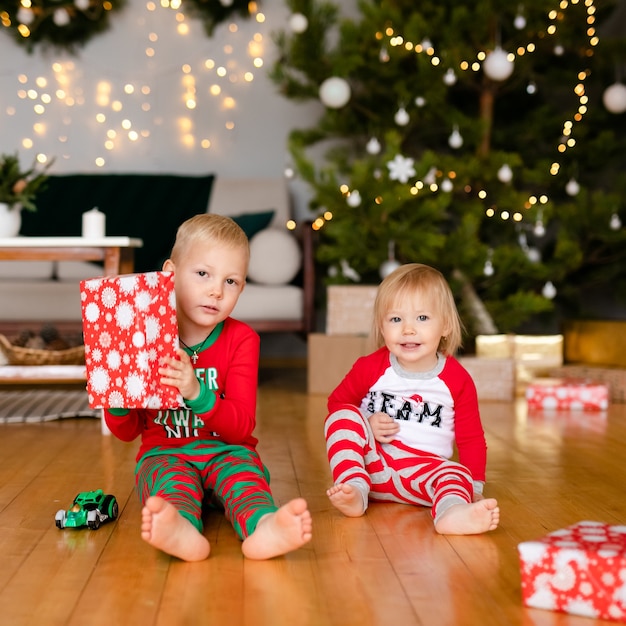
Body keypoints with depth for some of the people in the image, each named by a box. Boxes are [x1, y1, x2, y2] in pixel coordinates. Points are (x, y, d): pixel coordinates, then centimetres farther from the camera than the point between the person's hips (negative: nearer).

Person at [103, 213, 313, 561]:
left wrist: (197, 394, -30)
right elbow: (127, 432, 7)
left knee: (242, 465, -31)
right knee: (170, 475, -32)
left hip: (226, 450, 0)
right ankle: (181, 530, -65)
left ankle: (264, 527, -63)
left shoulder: (241, 340, 0)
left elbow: (242, 427, -12)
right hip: (165, 452, 0)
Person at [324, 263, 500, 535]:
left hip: (426, 469, 0)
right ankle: (354, 489, -38)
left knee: (458, 473, -31)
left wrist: (474, 485, 2)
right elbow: (336, 403, 11)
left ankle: (453, 512, -65)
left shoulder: (457, 379, 0)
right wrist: (366, 425, -7)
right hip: (372, 461, 1)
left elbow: (471, 438, 8)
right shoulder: (370, 368, 0)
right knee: (345, 415, -23)